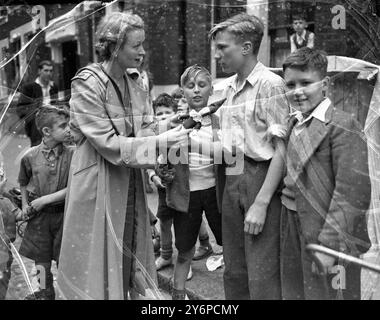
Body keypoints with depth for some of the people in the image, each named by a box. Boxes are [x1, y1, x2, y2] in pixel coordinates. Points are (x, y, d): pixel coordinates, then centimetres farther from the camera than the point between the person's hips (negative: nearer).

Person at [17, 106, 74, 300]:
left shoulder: (71, 155, -12)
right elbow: (23, 182, 15)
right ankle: (45, 293, 32)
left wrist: (45, 199, -17)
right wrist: (25, 204, 7)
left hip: (64, 213, -2)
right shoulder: (30, 156, -5)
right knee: (41, 258, 14)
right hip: (39, 214, 2)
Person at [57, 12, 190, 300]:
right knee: (100, 262, 6)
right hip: (99, 184, -6)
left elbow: (143, 130, 6)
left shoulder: (133, 86, 5)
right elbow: (108, 143, -20)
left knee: (130, 256, 16)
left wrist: (170, 125, -14)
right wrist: (160, 142, -23)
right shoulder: (87, 83, -16)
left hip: (131, 185, 7)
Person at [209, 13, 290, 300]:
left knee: (262, 274, -1)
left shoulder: (270, 84, -9)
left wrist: (261, 204, -18)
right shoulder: (230, 87, 14)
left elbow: (281, 150, -14)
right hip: (231, 181, 7)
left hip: (261, 178, -7)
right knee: (234, 271, 16)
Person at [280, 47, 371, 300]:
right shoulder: (297, 126, 10)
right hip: (294, 236, 7)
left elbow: (352, 192, -20)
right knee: (295, 292, 18)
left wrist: (330, 244, -21)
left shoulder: (343, 125, -15)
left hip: (325, 237, -7)